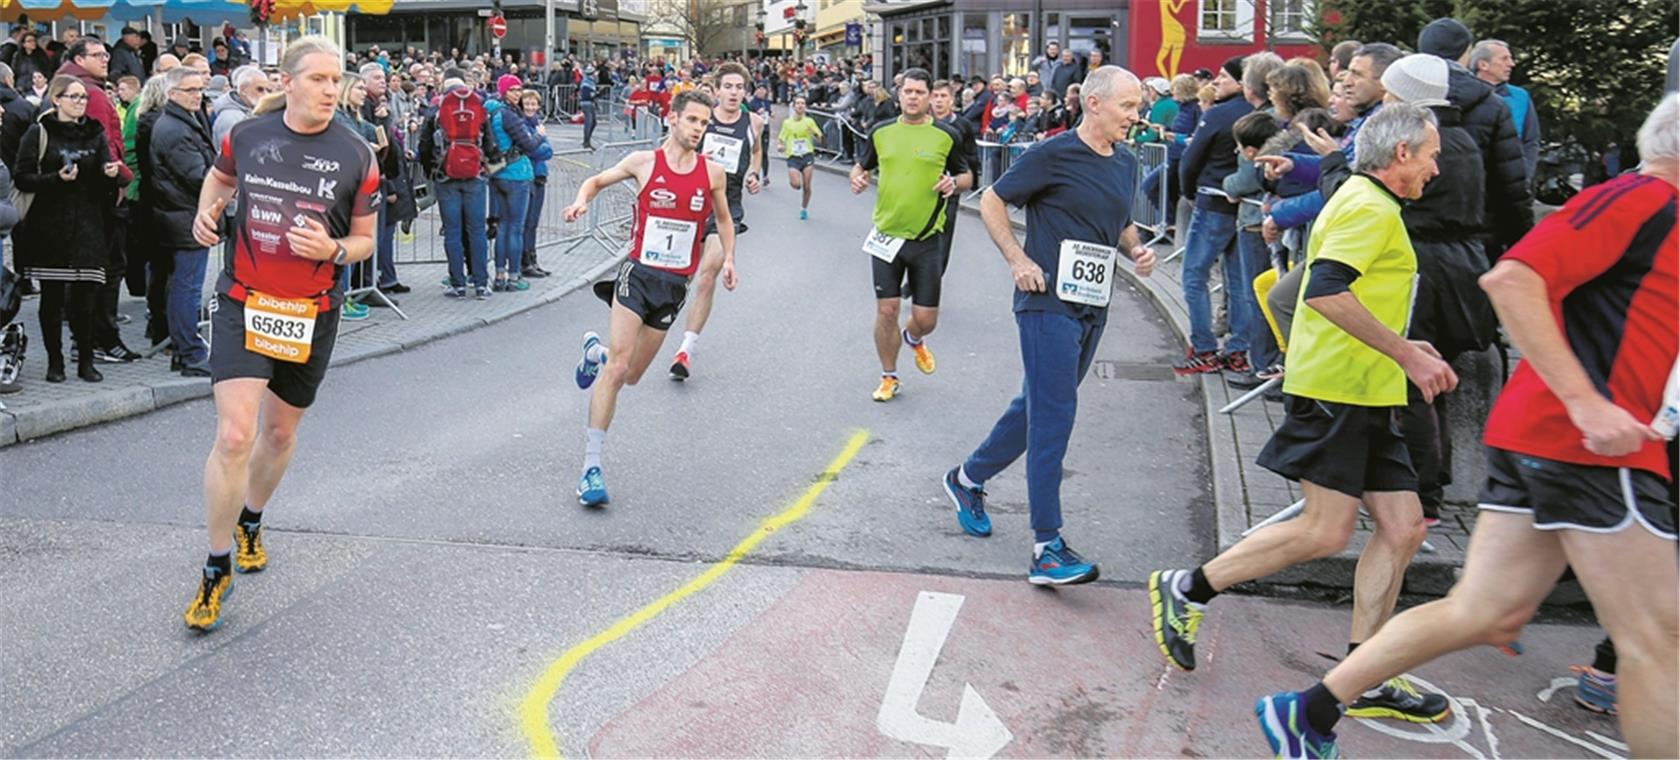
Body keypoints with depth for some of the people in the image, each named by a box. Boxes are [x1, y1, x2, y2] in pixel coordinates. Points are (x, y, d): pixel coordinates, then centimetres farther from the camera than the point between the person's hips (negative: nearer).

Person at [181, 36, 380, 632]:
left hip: (311, 314, 1)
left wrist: (333, 249, -18)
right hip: (243, 303, -1)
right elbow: (220, 177, 21)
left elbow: (364, 241, 3)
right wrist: (207, 213, 2)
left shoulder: (356, 155, -5)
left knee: (279, 432, 17)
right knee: (234, 435, -14)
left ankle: (251, 521, 46)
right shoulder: (246, 134, -3)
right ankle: (217, 570, 2)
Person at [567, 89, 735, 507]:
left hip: (675, 284, 3)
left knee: (631, 375, 11)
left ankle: (595, 350, 47)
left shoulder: (713, 172, 3)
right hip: (638, 273, -3)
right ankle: (591, 466, -9)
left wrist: (728, 258, 6)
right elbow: (598, 180, 13)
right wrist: (581, 200, -7)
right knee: (617, 368, -14)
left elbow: (723, 218, 19)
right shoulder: (644, 162, -2)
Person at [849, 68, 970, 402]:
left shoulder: (947, 135, -2)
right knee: (886, 310, 1)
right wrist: (857, 179, -6)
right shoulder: (881, 132, 4)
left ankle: (913, 338, 40)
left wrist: (954, 182, -15)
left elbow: (967, 176, 8)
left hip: (927, 238, -1)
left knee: (926, 318, 2)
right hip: (886, 235, 1)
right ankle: (889, 377, 21)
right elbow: (861, 166, 16)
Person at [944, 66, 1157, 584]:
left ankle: (969, 479, 37)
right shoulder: (1053, 154, -10)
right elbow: (992, 201, -3)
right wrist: (1018, 259, -14)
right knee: (1053, 416, -10)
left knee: (1039, 405, 17)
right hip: (1049, 302, -8)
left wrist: (1137, 250, 6)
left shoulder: (1126, 163, 13)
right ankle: (1048, 548, -8)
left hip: (1093, 307, 8)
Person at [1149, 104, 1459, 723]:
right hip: (1335, 392, -11)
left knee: (1402, 527, 5)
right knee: (1325, 532, -11)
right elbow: (1325, 292, -25)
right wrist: (1407, 354, -21)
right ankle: (1186, 589, 2)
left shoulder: (1364, 204, 22)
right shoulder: (1370, 208, -11)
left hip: (1363, 397, 11)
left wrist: (1409, 351, 25)